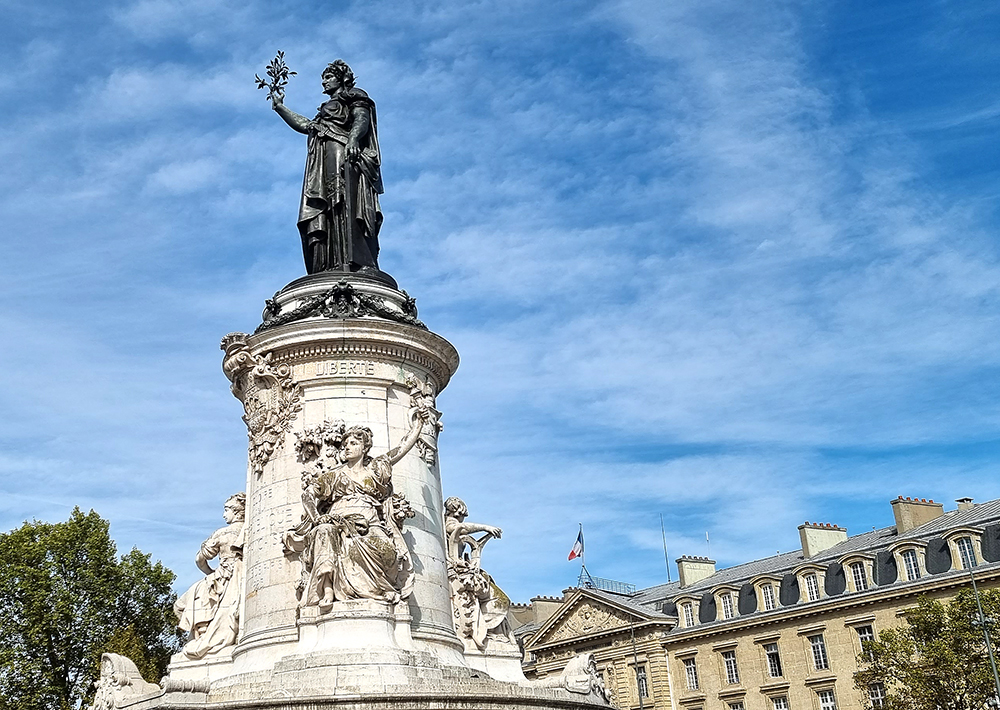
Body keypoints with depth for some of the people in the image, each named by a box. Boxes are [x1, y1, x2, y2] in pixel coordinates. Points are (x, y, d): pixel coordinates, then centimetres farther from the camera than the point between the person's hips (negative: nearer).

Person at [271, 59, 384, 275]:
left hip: (343, 157, -8)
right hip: (324, 165, 8)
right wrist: (279, 107, 52)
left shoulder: (354, 96, 15)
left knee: (344, 207, -25)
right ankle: (328, 270, -23)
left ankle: (355, 264, -39)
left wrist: (353, 138, -24)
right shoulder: (327, 109, 38)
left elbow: (362, 118, -3)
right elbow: (304, 125, 43)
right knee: (321, 216, -10)